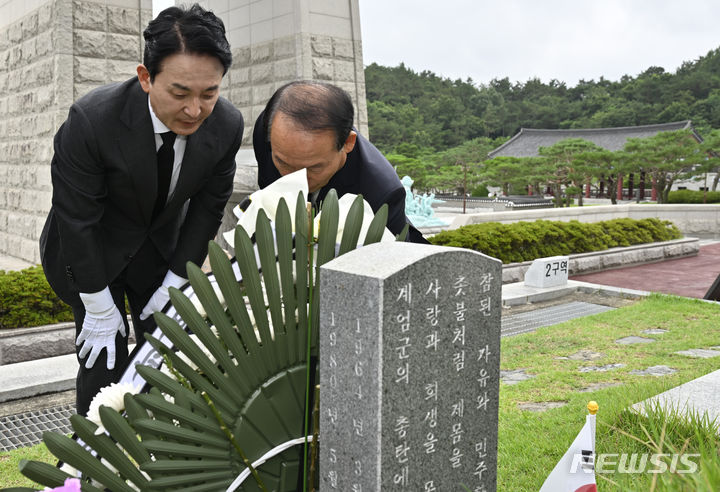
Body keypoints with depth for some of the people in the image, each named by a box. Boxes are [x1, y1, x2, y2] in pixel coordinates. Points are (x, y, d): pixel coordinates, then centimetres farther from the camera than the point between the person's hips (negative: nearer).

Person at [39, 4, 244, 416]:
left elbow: (208, 207, -7)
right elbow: (77, 218, -22)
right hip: (91, 249, -3)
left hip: (162, 243, 3)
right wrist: (99, 309, -15)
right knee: (105, 363, -6)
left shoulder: (227, 125, -21)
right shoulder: (92, 120, -32)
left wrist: (175, 283, -6)